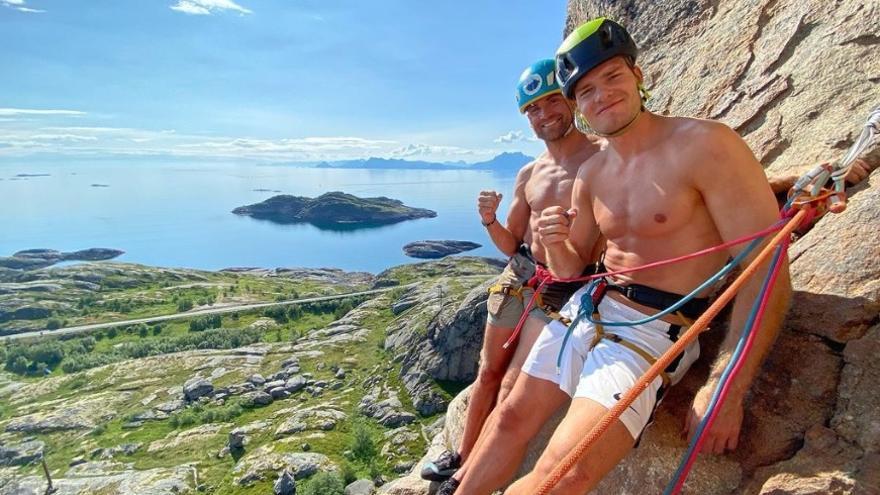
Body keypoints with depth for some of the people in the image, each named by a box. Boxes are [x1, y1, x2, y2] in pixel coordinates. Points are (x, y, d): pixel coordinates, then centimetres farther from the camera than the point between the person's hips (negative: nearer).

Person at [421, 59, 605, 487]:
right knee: (489, 371, 14)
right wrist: (490, 222, -8)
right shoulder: (528, 175, 8)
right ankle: (464, 454, 33)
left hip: (563, 289, -5)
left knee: (513, 386, -2)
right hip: (517, 276, 6)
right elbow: (512, 245, 13)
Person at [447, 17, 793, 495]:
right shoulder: (590, 173, 6)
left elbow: (768, 271, -15)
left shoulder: (703, 145, -13)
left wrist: (726, 387, -18)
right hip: (585, 308, 7)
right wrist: (556, 244, -10)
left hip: (654, 331, -6)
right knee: (511, 417, 10)